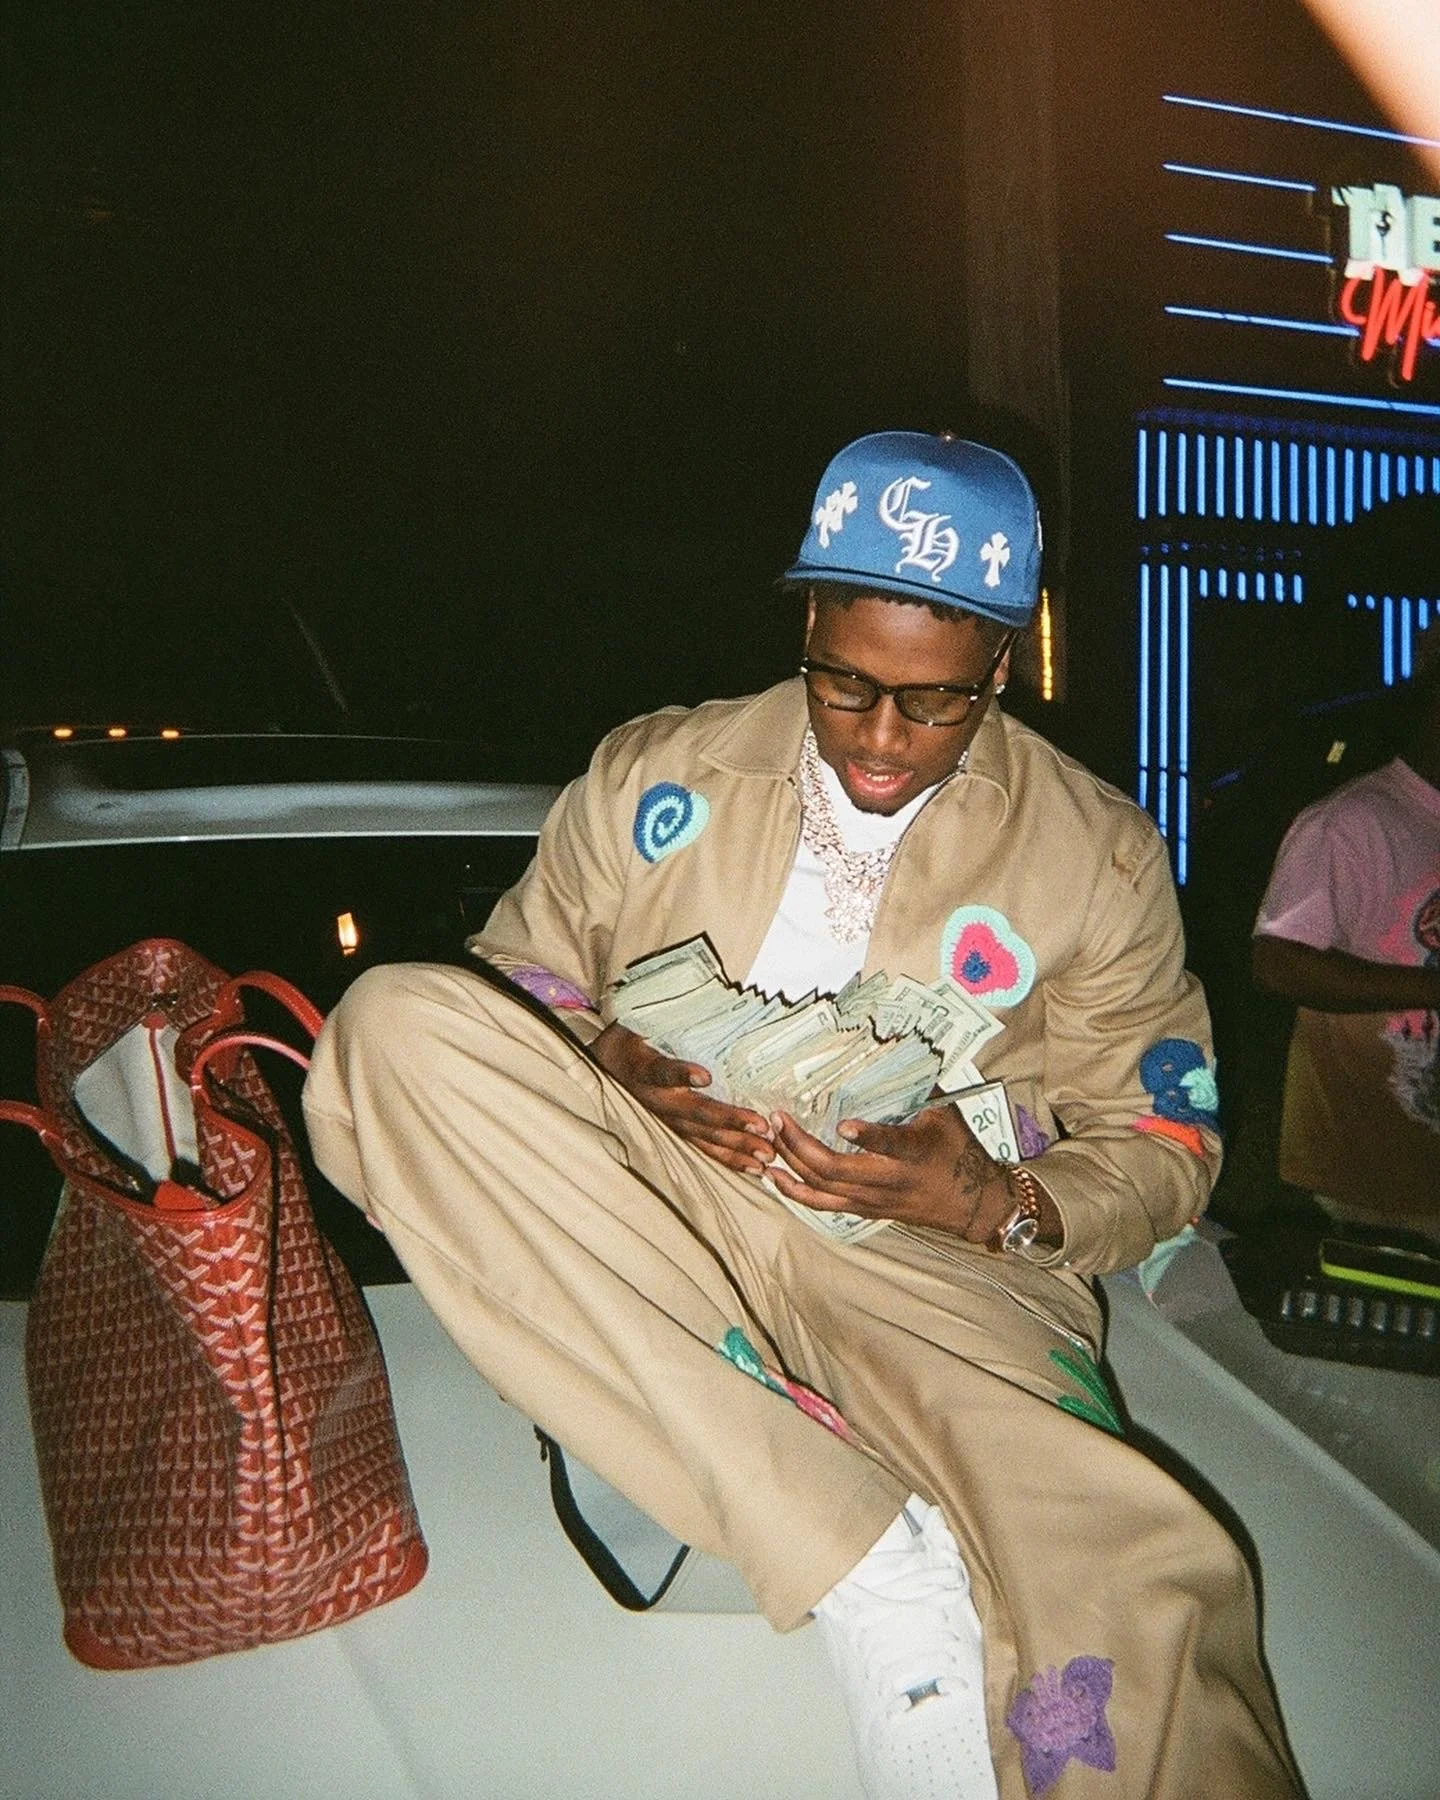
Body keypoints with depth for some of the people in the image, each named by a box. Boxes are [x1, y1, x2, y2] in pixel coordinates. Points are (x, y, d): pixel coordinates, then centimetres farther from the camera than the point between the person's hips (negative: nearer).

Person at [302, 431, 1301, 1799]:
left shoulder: (1098, 855, 8)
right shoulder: (653, 774, 10)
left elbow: (1163, 1145, 10)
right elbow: (509, 979, 13)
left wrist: (1000, 1210, -12)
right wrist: (611, 1068, -11)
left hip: (932, 1262, -3)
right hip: (654, 1210, 4)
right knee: (397, 1020, -29)